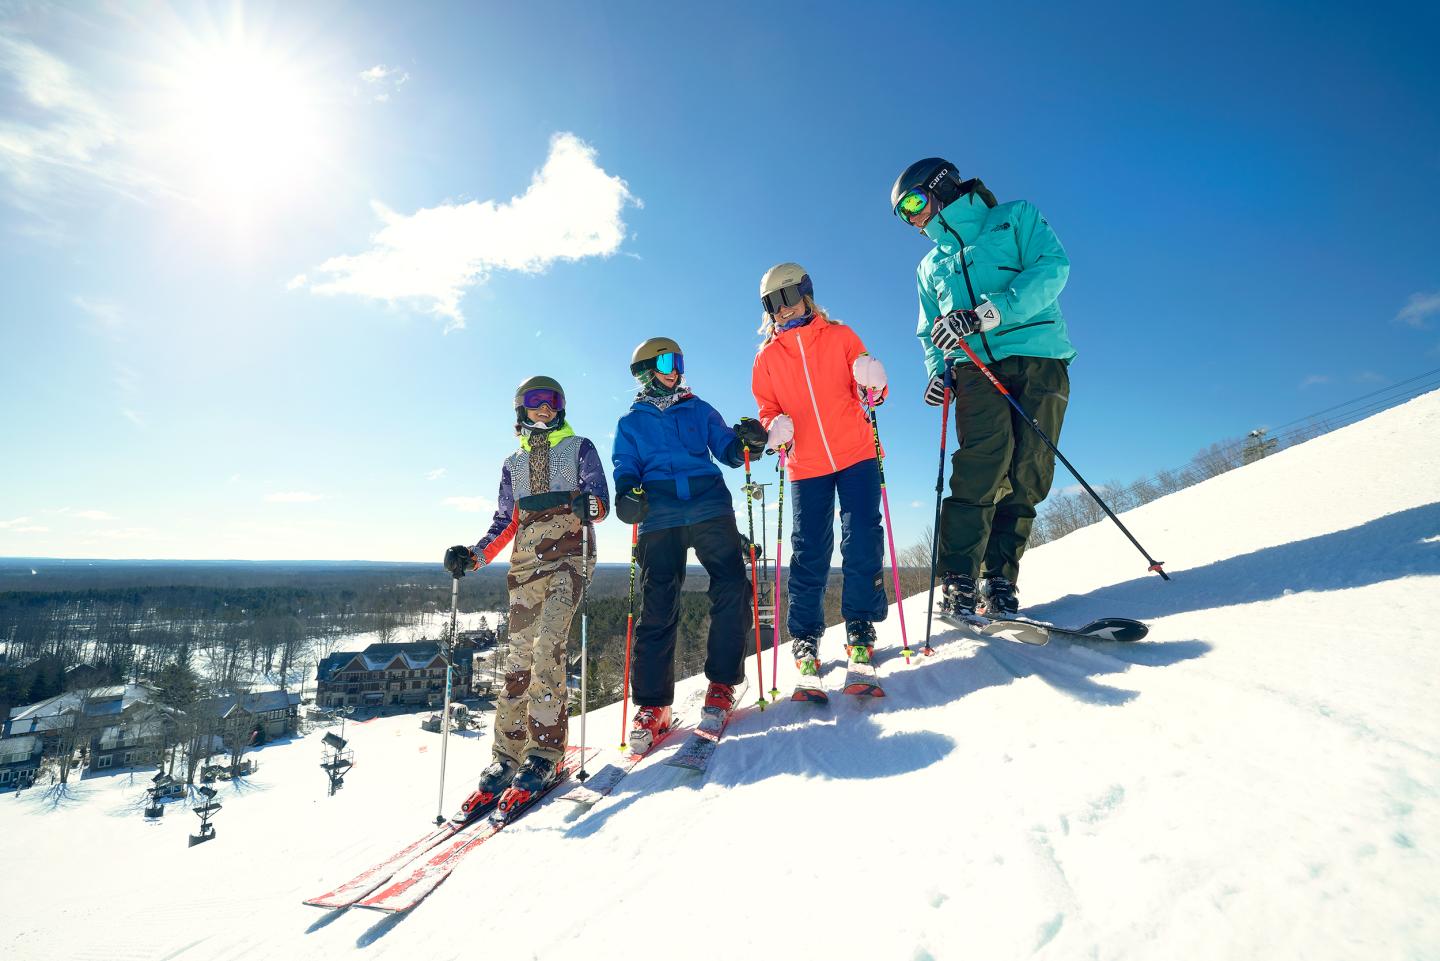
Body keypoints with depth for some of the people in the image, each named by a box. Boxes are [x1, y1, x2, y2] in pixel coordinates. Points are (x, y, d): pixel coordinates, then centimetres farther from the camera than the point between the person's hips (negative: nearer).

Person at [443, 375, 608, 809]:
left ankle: (544, 752, -10)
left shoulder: (579, 447, 14)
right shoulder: (513, 464, 24)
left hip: (569, 557, -3)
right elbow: (504, 525, 21)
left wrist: (588, 505, -23)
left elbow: (601, 498, 1)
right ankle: (506, 755, 6)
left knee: (547, 647, -19)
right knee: (519, 657, -2)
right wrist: (472, 556, 6)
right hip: (526, 564, 4)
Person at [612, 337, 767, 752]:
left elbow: (726, 449, 17)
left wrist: (746, 443, -7)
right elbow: (625, 464, 10)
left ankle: (722, 683, 0)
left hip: (710, 508, 1)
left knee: (732, 589, -14)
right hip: (659, 517, -1)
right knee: (658, 605, -6)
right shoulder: (631, 422, 21)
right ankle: (652, 703, 2)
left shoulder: (700, 410, 23)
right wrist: (628, 490, -13)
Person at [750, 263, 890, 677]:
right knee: (810, 551, 1)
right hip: (805, 466, 1)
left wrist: (872, 383, -15)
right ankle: (805, 635, 14)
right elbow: (767, 409, 14)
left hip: (856, 455, 0)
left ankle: (860, 624, 11)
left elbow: (870, 390, 8)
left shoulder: (840, 336, 7)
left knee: (862, 541, -4)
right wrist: (775, 427, -8)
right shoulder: (767, 356, 10)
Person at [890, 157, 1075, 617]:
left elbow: (1052, 267, -3)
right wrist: (937, 371, 4)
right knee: (982, 465, -20)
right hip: (976, 368, 1)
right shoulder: (930, 266, 26)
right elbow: (930, 333, 27)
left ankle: (999, 581, -3)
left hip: (1039, 359, -1)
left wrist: (984, 314, -16)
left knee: (1028, 476, -9)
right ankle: (960, 583, -20)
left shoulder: (1016, 217, 14)